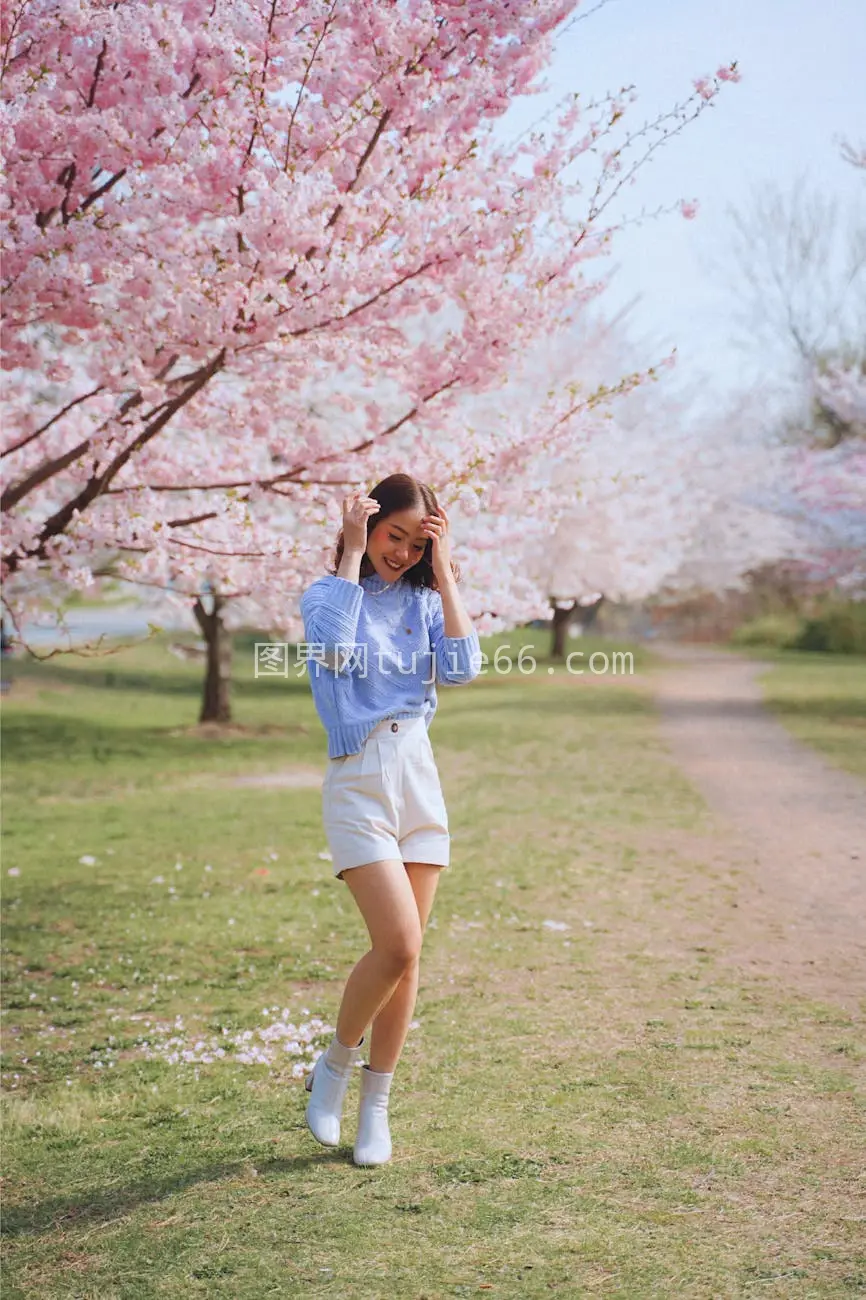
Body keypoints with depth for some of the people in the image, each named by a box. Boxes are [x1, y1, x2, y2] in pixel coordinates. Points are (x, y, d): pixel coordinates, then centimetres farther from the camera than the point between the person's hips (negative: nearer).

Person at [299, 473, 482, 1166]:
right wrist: (353, 554, -13)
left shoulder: (425, 600, 12)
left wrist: (444, 572, -3)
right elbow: (333, 650, -21)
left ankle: (376, 1104, 17)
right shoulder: (327, 593, 2)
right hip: (358, 779, -4)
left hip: (420, 777, 4)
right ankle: (336, 1065, 9)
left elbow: (462, 669, -5)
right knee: (398, 944, -16)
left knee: (406, 953, 4)